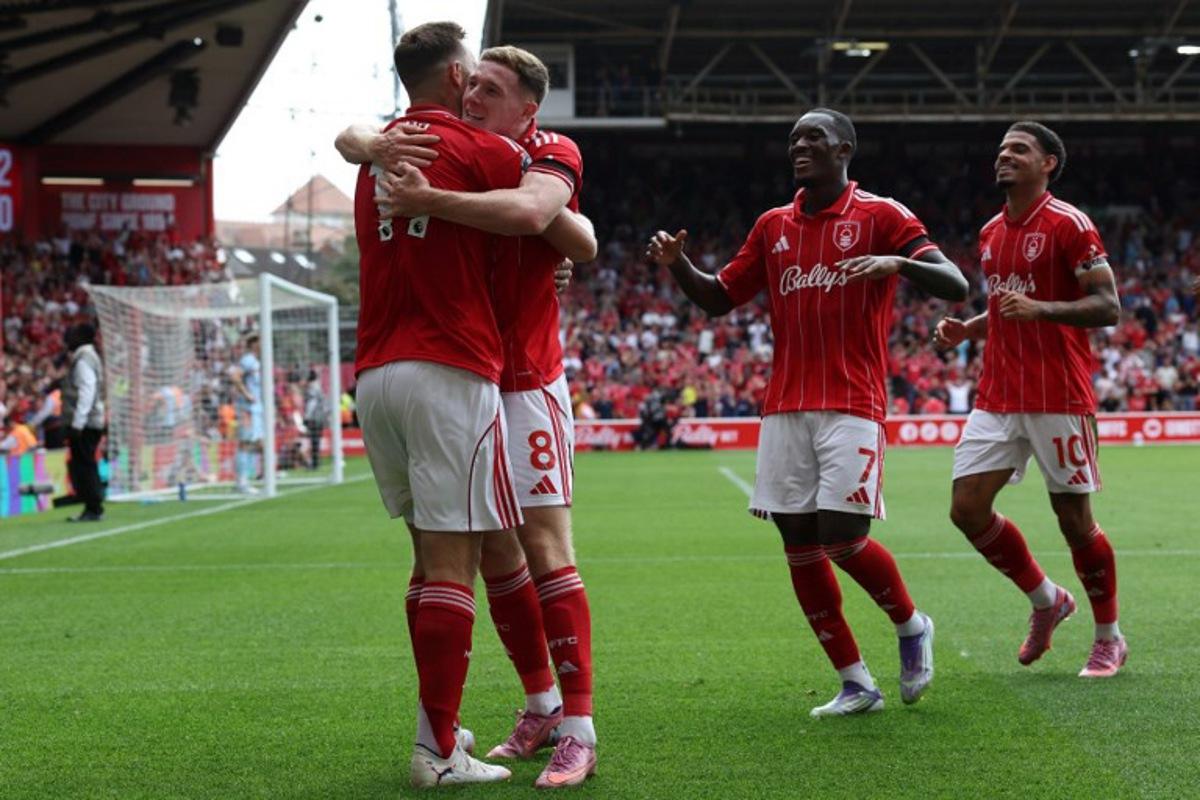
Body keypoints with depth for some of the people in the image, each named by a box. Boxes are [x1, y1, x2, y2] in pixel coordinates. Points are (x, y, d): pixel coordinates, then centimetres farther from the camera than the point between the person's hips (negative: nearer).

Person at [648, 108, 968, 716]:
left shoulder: (882, 216, 0)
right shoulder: (773, 226, 15)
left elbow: (956, 285, -8)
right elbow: (719, 298, 20)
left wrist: (898, 263, -27)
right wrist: (676, 265, 1)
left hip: (852, 404, -5)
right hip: (784, 407, 5)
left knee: (843, 537, -13)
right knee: (799, 545, 1)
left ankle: (911, 625, 17)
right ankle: (856, 683, 11)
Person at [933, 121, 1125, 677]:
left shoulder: (1068, 225, -8)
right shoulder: (991, 233, 15)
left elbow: (1108, 307, -13)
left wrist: (1040, 308, -25)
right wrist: (965, 329, 8)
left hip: (1058, 399, -7)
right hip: (997, 397, 7)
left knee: (1073, 518, 0)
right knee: (967, 508, -1)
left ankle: (1109, 638, 18)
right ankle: (1046, 600, 20)